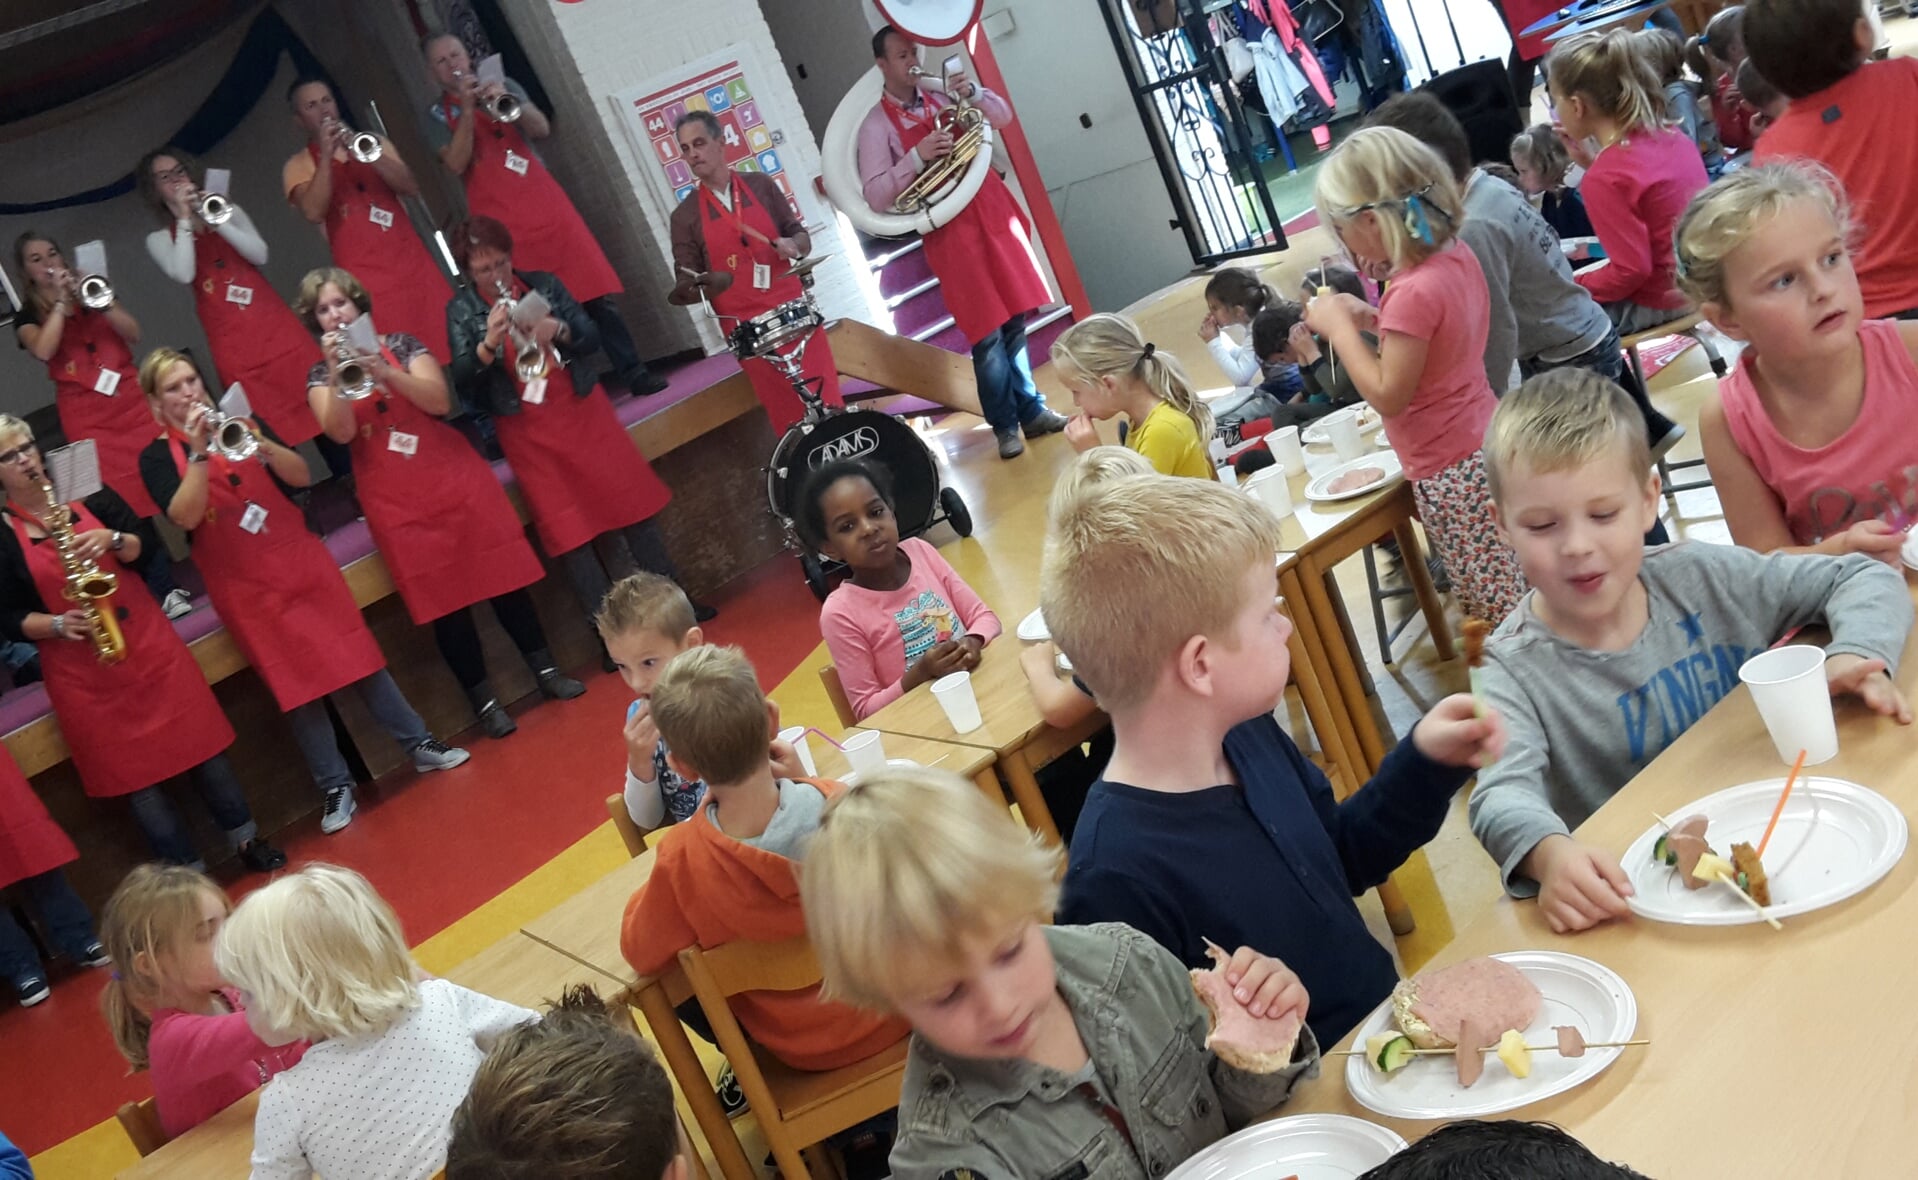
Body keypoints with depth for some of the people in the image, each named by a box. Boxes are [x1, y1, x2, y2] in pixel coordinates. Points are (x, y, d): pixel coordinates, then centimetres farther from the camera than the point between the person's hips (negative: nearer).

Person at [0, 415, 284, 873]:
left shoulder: (86, 493, 3)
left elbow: (144, 547, 1)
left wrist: (111, 539, -18)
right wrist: (58, 625, -20)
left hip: (145, 637, 2)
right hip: (79, 670, -2)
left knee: (198, 742, 6)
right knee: (133, 773, 3)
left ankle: (247, 840, 21)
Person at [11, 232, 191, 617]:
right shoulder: (27, 315, 7)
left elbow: (133, 333, 1)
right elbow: (43, 350, -15)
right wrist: (61, 302, -10)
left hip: (130, 401, 2)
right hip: (86, 418, -2)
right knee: (126, 505, -8)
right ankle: (163, 592, -3)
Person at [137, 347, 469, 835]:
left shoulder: (239, 420, 7)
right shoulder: (157, 457, 0)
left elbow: (301, 476, -2)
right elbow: (186, 517, -16)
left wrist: (259, 441, -18)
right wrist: (199, 452, -22)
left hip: (299, 557, 2)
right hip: (244, 585, -2)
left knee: (357, 651, 3)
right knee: (296, 680, -2)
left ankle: (419, 743, 13)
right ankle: (335, 786, 6)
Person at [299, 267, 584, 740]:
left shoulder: (400, 345, 4)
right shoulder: (321, 375, 5)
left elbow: (440, 401, -10)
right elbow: (340, 433, -12)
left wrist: (384, 371, -21)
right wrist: (335, 373, -21)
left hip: (453, 476, 0)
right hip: (396, 503, 0)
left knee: (502, 576, 4)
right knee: (444, 601, 0)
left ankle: (545, 670, 16)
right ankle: (484, 701, 9)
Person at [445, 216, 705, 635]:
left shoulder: (544, 284, 2)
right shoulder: (461, 310, -2)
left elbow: (592, 335, 0)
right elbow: (462, 381, -11)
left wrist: (561, 330, -20)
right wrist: (489, 343, -27)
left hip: (582, 409, 2)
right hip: (526, 431, -2)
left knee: (631, 503, 4)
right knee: (571, 534, -3)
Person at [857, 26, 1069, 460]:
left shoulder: (941, 92, 8)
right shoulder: (876, 125, -6)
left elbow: (1003, 116, 10)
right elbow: (876, 195, -13)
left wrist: (972, 93, -8)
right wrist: (917, 156, -24)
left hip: (993, 213, 5)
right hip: (949, 230, -5)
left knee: (1015, 321, 11)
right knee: (988, 333, -3)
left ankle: (1032, 411, 23)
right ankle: (1005, 426, 11)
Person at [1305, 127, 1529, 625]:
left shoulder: (1413, 293, -25)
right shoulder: (1456, 255, 3)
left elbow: (1388, 395, -20)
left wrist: (1339, 329, -12)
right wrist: (1370, 320, 8)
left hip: (1451, 471, -10)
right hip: (1486, 445, 10)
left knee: (1500, 613, 2)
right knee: (1524, 601, 18)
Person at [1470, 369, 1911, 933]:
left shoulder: (1701, 578, -4)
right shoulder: (1517, 669, -14)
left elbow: (1867, 579, 4)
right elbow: (1502, 794, -31)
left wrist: (1856, 654, -19)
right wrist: (1549, 853, -54)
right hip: (1636, 899, -2)